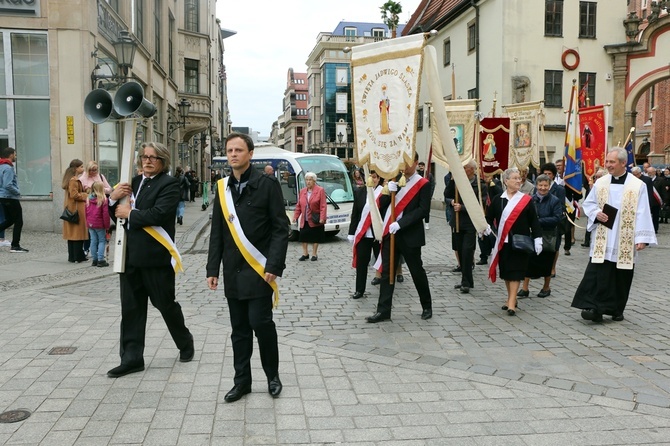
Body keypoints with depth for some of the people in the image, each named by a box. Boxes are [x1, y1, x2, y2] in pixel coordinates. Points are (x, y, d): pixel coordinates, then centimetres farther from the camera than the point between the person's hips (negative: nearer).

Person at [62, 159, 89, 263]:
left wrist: (84, 190, 7)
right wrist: (86, 196, -9)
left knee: (72, 233, 10)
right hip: (76, 210, -10)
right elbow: (74, 195, -21)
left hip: (72, 210, 10)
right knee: (78, 233, -5)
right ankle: (77, 257, -2)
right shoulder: (74, 180, -16)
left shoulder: (73, 179, 16)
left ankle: (72, 257, 14)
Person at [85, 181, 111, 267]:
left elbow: (86, 212, 11)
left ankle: (94, 260, 17)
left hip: (90, 224, 6)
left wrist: (88, 222, 20)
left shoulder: (88, 199, 5)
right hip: (99, 224, -5)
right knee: (102, 241, 3)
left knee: (93, 241, 12)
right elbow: (105, 214, -14)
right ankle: (100, 260, -2)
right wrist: (107, 226, -6)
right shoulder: (103, 200, -14)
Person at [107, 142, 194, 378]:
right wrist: (114, 197, -4)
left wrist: (130, 214, -11)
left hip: (156, 256, -6)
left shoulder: (169, 183, -7)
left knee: (166, 304, 7)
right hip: (130, 255, 6)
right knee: (131, 308, 8)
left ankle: (185, 342, 31)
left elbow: (158, 214, -22)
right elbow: (118, 213, 15)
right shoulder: (134, 182, 14)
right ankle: (132, 358, 15)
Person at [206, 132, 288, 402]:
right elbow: (217, 232, 12)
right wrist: (212, 268, 7)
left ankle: (272, 375, 16)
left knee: (260, 322, -6)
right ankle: (242, 381, 22)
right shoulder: (223, 188, 9)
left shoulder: (267, 184, -5)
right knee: (239, 328, 10)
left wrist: (274, 266, -16)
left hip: (259, 269, -5)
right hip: (233, 271, 5)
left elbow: (280, 228, -8)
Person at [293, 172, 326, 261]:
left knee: (315, 237, 6)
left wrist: (322, 218, -18)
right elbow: (298, 206, 11)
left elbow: (323, 206, -10)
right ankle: (305, 253, 19)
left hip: (315, 220, -4)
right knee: (304, 237, 5)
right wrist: (296, 216, 4)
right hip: (304, 220, 4)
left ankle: (314, 254, 19)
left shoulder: (320, 190, -6)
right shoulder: (302, 191, 8)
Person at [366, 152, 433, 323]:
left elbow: (423, 210, -13)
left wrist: (400, 223, -20)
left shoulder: (423, 184, -4)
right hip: (389, 233, 4)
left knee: (417, 271, 8)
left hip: (410, 235, -4)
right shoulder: (393, 180, 11)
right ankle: (383, 310, 5)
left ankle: (427, 306, 25)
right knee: (386, 271, 2)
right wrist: (388, 192, -13)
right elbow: (381, 206, 6)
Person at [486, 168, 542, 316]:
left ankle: (511, 303, -7)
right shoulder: (497, 200, 4)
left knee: (515, 271, -6)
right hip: (503, 242, 3)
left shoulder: (526, 200, 0)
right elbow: (489, 218, 8)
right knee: (506, 270, 10)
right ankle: (512, 298, 25)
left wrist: (537, 239, -6)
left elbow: (534, 221, 0)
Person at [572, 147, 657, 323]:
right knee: (597, 274, -7)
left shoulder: (638, 185, -3)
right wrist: (596, 214, -8)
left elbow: (642, 214, -5)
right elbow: (588, 204, 14)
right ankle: (594, 308, -7)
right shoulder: (600, 183, 5)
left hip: (624, 243, -1)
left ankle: (617, 310, 22)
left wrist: (641, 238, -10)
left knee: (621, 277, 8)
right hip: (602, 241, 1)